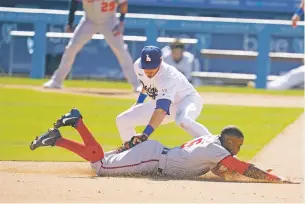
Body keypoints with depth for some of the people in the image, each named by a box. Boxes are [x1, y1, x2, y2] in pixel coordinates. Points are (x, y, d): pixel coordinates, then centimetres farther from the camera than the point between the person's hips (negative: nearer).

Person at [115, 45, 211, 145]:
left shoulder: (168, 77, -38)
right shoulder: (138, 66, -17)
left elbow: (161, 111, -48)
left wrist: (145, 135, -58)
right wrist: (138, 103, 20)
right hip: (160, 102, 8)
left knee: (182, 120, -44)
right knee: (122, 120, -2)